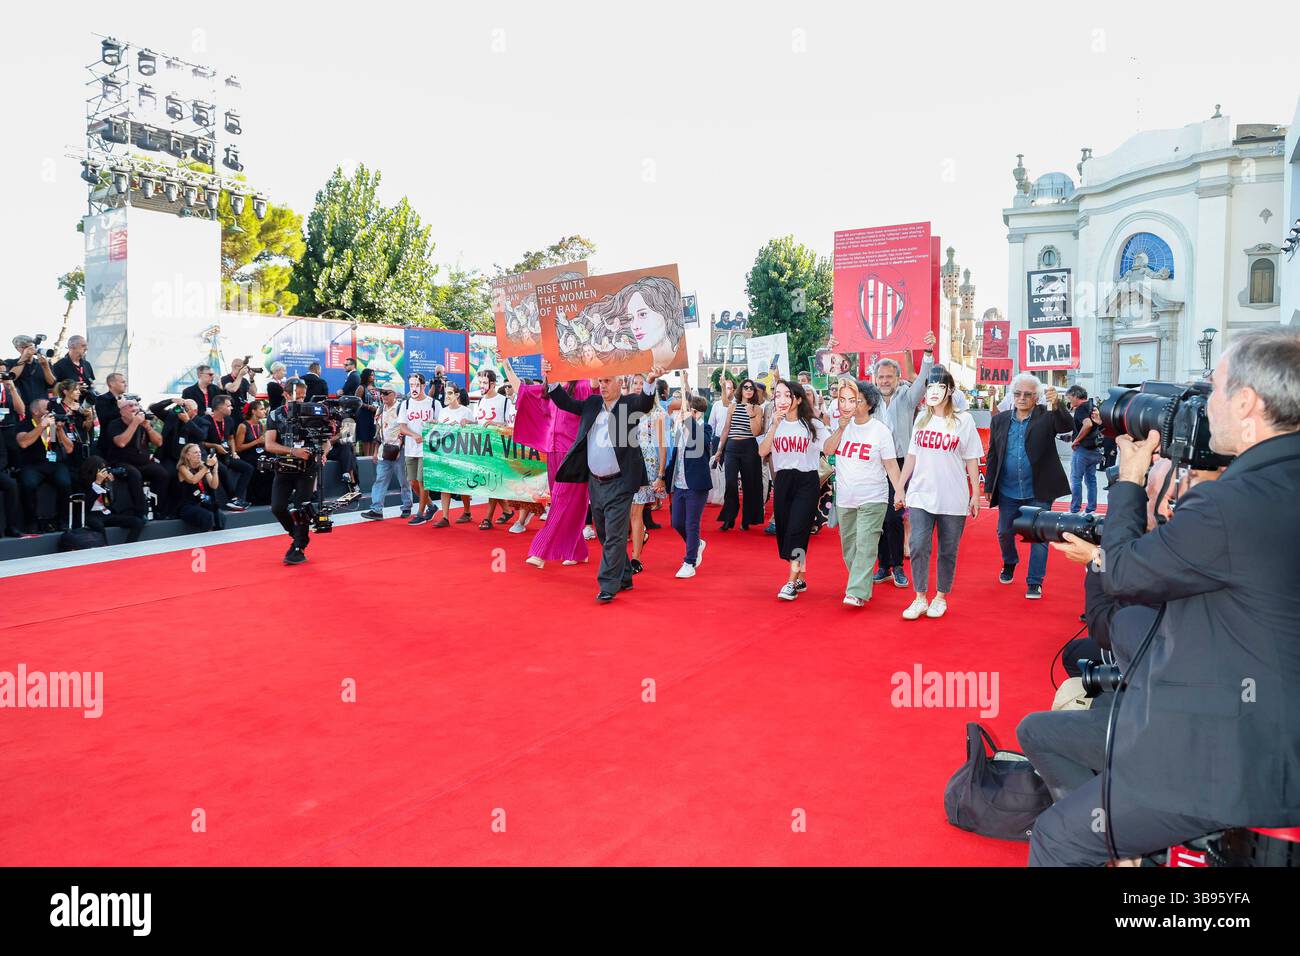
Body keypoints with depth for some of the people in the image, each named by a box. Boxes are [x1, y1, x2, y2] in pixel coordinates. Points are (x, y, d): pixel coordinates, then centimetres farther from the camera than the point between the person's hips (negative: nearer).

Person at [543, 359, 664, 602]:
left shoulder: (629, 404, -4)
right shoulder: (592, 404, 10)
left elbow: (645, 403, -22)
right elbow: (566, 402, 11)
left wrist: (649, 382, -41)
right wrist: (551, 379, -1)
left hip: (618, 484, -6)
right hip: (595, 482, 6)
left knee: (614, 535, -6)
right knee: (605, 535, 15)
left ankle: (608, 586, -2)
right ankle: (623, 578, 28)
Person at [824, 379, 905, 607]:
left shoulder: (880, 430, -8)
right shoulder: (844, 425, 5)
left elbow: (891, 464, -8)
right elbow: (827, 450, -1)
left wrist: (899, 491, -17)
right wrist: (841, 428, -11)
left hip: (872, 499, -5)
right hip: (845, 499, 6)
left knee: (865, 545, -12)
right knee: (849, 546, 13)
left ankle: (857, 592, -15)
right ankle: (862, 584, 27)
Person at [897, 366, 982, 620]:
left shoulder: (963, 420, -3)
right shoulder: (921, 418, 7)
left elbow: (972, 461, -1)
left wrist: (976, 495, -2)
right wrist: (900, 486, 10)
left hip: (953, 499, -2)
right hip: (921, 495, 2)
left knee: (948, 551, 7)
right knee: (918, 547, -5)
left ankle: (941, 597, 23)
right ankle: (920, 599, 7)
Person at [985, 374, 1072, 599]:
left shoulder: (1046, 416, -5)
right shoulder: (1000, 420, 2)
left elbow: (1067, 425, -25)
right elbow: (993, 455, 6)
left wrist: (1057, 404, -43)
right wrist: (989, 487, 5)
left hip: (1038, 492, -3)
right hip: (1008, 492, 3)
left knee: (1039, 536, 2)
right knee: (1004, 532, 15)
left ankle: (1035, 582, 13)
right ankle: (1009, 564, 43)